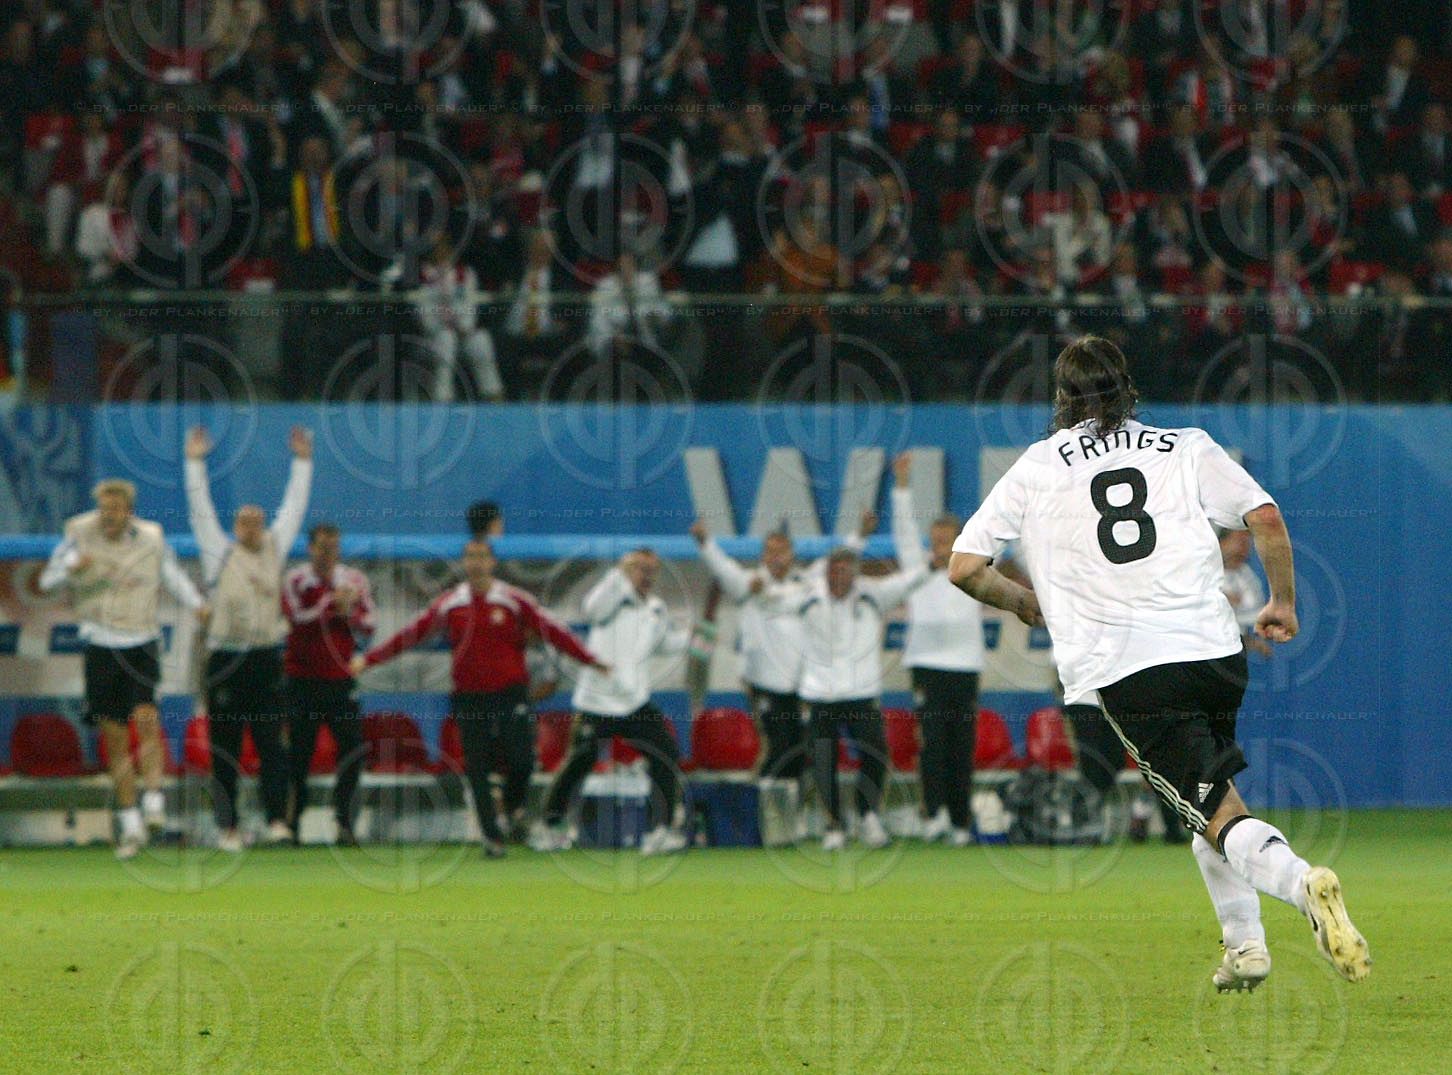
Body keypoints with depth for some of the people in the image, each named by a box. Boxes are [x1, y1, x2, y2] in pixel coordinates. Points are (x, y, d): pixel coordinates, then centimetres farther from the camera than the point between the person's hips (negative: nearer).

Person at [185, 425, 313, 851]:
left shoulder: (274, 550, 13)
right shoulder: (220, 554, 5)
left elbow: (293, 507, 18)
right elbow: (201, 509, 3)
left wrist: (303, 462, 19)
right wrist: (195, 463, 1)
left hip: (267, 659, 2)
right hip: (227, 663, -2)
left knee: (271, 744, -5)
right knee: (225, 748, 1)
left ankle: (277, 820, -9)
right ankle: (227, 827, 3)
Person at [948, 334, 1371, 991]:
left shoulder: (1035, 469, 12)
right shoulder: (1187, 449, 13)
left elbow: (964, 568, 9)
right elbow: (1267, 520, 2)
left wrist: (1025, 604, 28)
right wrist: (1283, 603, 17)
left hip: (1123, 671, -3)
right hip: (1215, 651, 3)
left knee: (1219, 815, -8)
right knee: (1208, 788, 25)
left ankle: (1302, 882, -37)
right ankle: (1244, 944, 16)